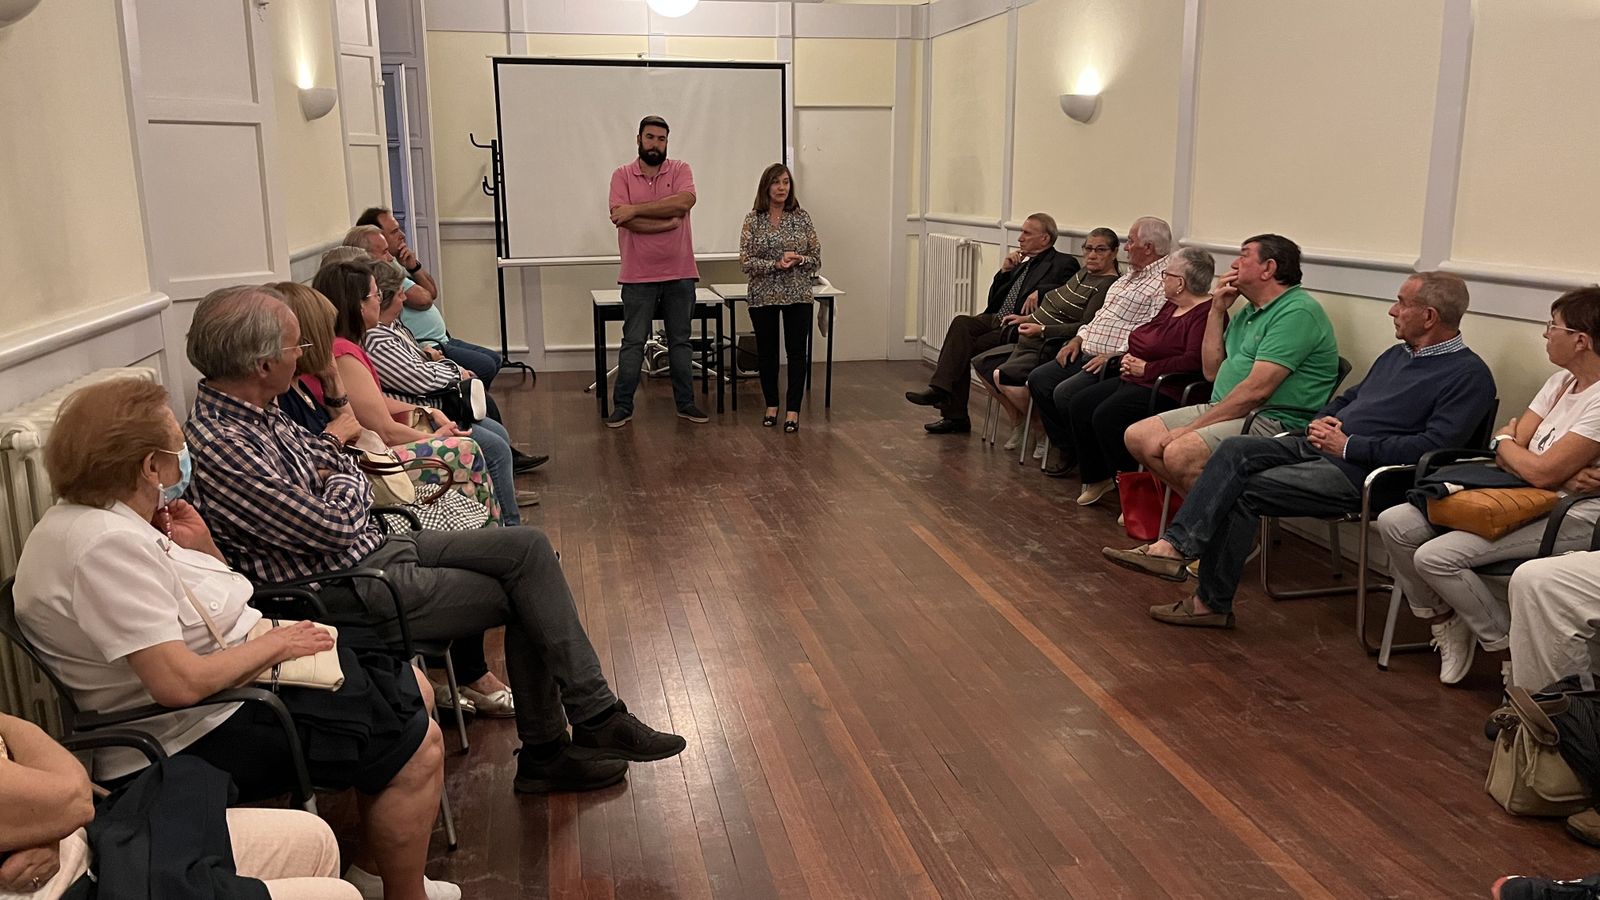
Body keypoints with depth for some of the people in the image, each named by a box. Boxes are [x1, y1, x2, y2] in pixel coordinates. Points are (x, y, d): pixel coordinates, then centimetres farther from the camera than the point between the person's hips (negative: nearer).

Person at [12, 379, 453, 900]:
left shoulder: (107, 519, 8)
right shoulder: (107, 545, -25)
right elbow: (180, 682, -31)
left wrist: (201, 548, -1)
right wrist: (276, 643, -16)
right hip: (203, 733, -11)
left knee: (414, 690, 13)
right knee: (418, 748, -14)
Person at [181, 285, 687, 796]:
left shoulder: (258, 412, 7)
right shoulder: (218, 448, -24)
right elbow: (334, 525, -22)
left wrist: (341, 474, -8)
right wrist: (345, 485, -2)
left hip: (374, 544, 9)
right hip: (350, 591, -9)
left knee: (528, 547, -1)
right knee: (524, 598, -6)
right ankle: (598, 719, 13)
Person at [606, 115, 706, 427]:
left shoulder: (680, 169, 2)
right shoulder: (622, 175, 0)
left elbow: (684, 202, -18)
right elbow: (622, 219, -15)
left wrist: (636, 209, -17)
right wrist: (668, 222, -15)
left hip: (679, 275, 2)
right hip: (638, 276, -1)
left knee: (680, 341, 11)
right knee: (633, 343, 3)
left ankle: (685, 403, 20)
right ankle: (622, 407, 11)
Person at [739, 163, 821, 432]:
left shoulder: (802, 218, 3)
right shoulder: (753, 220, 0)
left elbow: (816, 259, 5)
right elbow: (746, 262, -6)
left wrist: (798, 260, -16)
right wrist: (776, 264, -17)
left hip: (798, 295, 0)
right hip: (763, 296, 0)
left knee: (797, 351, -2)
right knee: (766, 351, 8)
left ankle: (792, 410, 5)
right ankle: (771, 405, 24)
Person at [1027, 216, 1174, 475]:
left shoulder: (1164, 282, -12)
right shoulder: (1129, 276, 21)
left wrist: (1114, 356, -23)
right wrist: (1079, 338, 13)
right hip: (1088, 354, 10)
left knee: (1065, 393, -25)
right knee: (1038, 379, -1)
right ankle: (1063, 447, 8)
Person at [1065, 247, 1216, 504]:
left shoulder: (1206, 314, -16)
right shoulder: (1172, 306, 16)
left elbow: (1194, 362, -28)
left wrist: (1146, 368, -19)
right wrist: (1131, 359, 3)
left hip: (1165, 389, -11)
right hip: (1136, 379, 11)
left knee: (1106, 415, -27)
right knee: (1080, 404, 1)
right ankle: (1097, 477, 13)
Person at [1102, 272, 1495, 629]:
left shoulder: (1469, 375, -6)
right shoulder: (1396, 354, 21)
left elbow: (1433, 446, -18)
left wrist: (1349, 446, -17)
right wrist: (1322, 421, 6)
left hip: (1358, 471, -8)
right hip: (1319, 446, 8)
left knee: (1244, 490, -22)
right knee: (1234, 450, -16)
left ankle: (1213, 603, -15)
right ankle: (1173, 545, -25)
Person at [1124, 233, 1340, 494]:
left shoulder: (1297, 311, -13)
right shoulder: (1248, 312, 19)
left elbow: (1256, 390, -20)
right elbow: (1212, 372, 17)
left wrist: (1191, 428, -16)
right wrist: (1217, 311, 9)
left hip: (1271, 421, -10)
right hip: (1222, 409, 10)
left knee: (1179, 453, -30)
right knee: (1138, 437, -2)